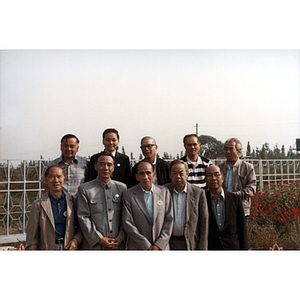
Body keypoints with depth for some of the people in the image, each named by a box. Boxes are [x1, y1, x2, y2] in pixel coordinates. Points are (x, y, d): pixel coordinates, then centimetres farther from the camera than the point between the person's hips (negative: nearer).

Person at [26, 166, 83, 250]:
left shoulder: (73, 201, 6)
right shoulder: (38, 204, 3)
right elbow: (32, 235, 5)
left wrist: (76, 240, -4)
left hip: (69, 247, 2)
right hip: (47, 247, -1)